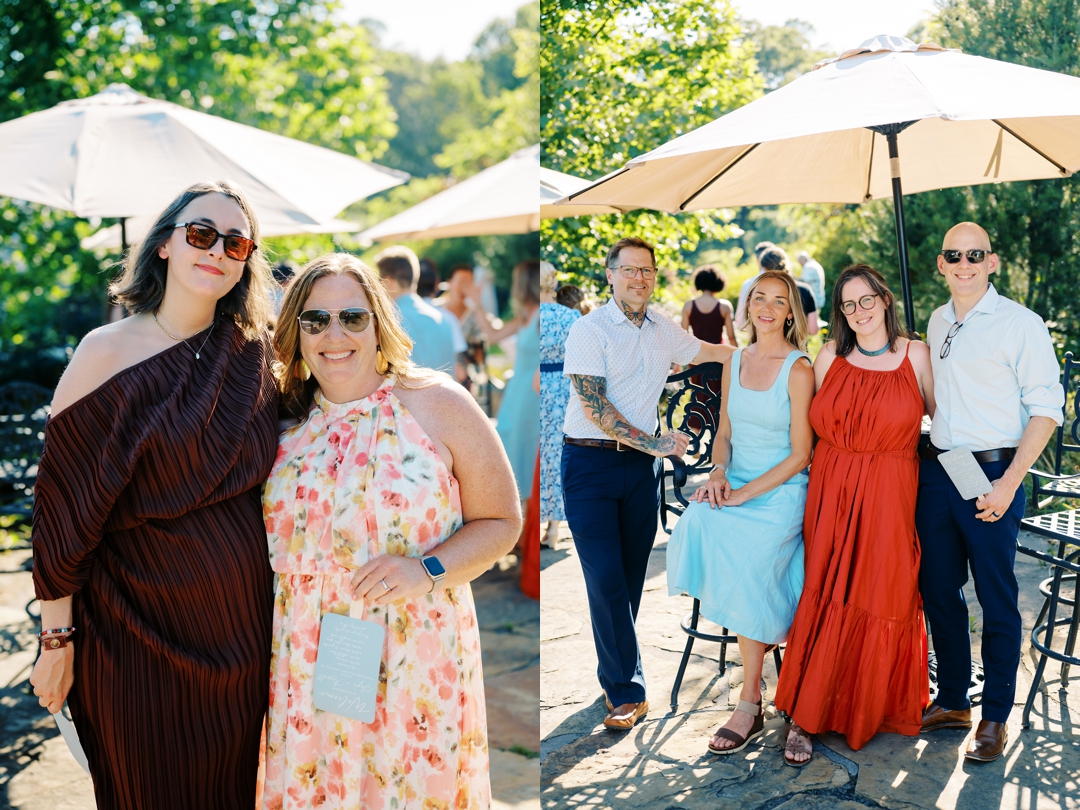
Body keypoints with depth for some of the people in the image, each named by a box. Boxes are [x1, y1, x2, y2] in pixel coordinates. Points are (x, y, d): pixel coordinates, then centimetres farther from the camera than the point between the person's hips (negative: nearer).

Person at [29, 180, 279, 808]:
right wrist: (58, 638, -9)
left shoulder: (253, 350, 0)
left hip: (243, 620, 4)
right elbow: (64, 507, -10)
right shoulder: (107, 353, -12)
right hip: (139, 626, -3)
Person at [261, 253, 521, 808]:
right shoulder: (285, 419, 5)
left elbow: (501, 522, -3)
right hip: (305, 668, 3)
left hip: (412, 667, -3)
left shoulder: (437, 404, -6)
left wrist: (428, 570, -18)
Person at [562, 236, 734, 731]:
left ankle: (616, 675, 23)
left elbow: (708, 351, 30)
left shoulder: (664, 330, 10)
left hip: (641, 466, 5)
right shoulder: (589, 330, -8)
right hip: (590, 464, -5)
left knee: (631, 576, 8)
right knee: (606, 578, -8)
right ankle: (627, 690, 1)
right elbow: (594, 407, -15)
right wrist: (654, 443, -18)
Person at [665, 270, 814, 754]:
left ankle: (750, 705, -16)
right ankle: (766, 629, -2)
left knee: (744, 562, -29)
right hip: (734, 485, 5)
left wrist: (745, 493, -16)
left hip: (781, 491, -5)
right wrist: (719, 473, -4)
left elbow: (800, 455, -9)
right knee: (696, 525, -26)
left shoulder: (798, 370, -7)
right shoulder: (735, 362, 11)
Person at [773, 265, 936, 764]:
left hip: (890, 497, -1)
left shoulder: (915, 354, 1)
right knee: (826, 596, 0)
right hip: (831, 492, 1)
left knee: (883, 599, 5)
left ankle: (876, 706, 26)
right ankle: (806, 717, 8)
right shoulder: (830, 357, 5)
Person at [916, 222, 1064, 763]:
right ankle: (952, 700, 28)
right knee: (938, 589, 12)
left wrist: (1010, 482, -15)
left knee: (996, 599, 3)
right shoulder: (937, 322, 11)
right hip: (936, 470, 6)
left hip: (992, 473, -6)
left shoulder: (1020, 323, -7)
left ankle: (995, 717, 17)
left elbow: (1046, 409, -10)